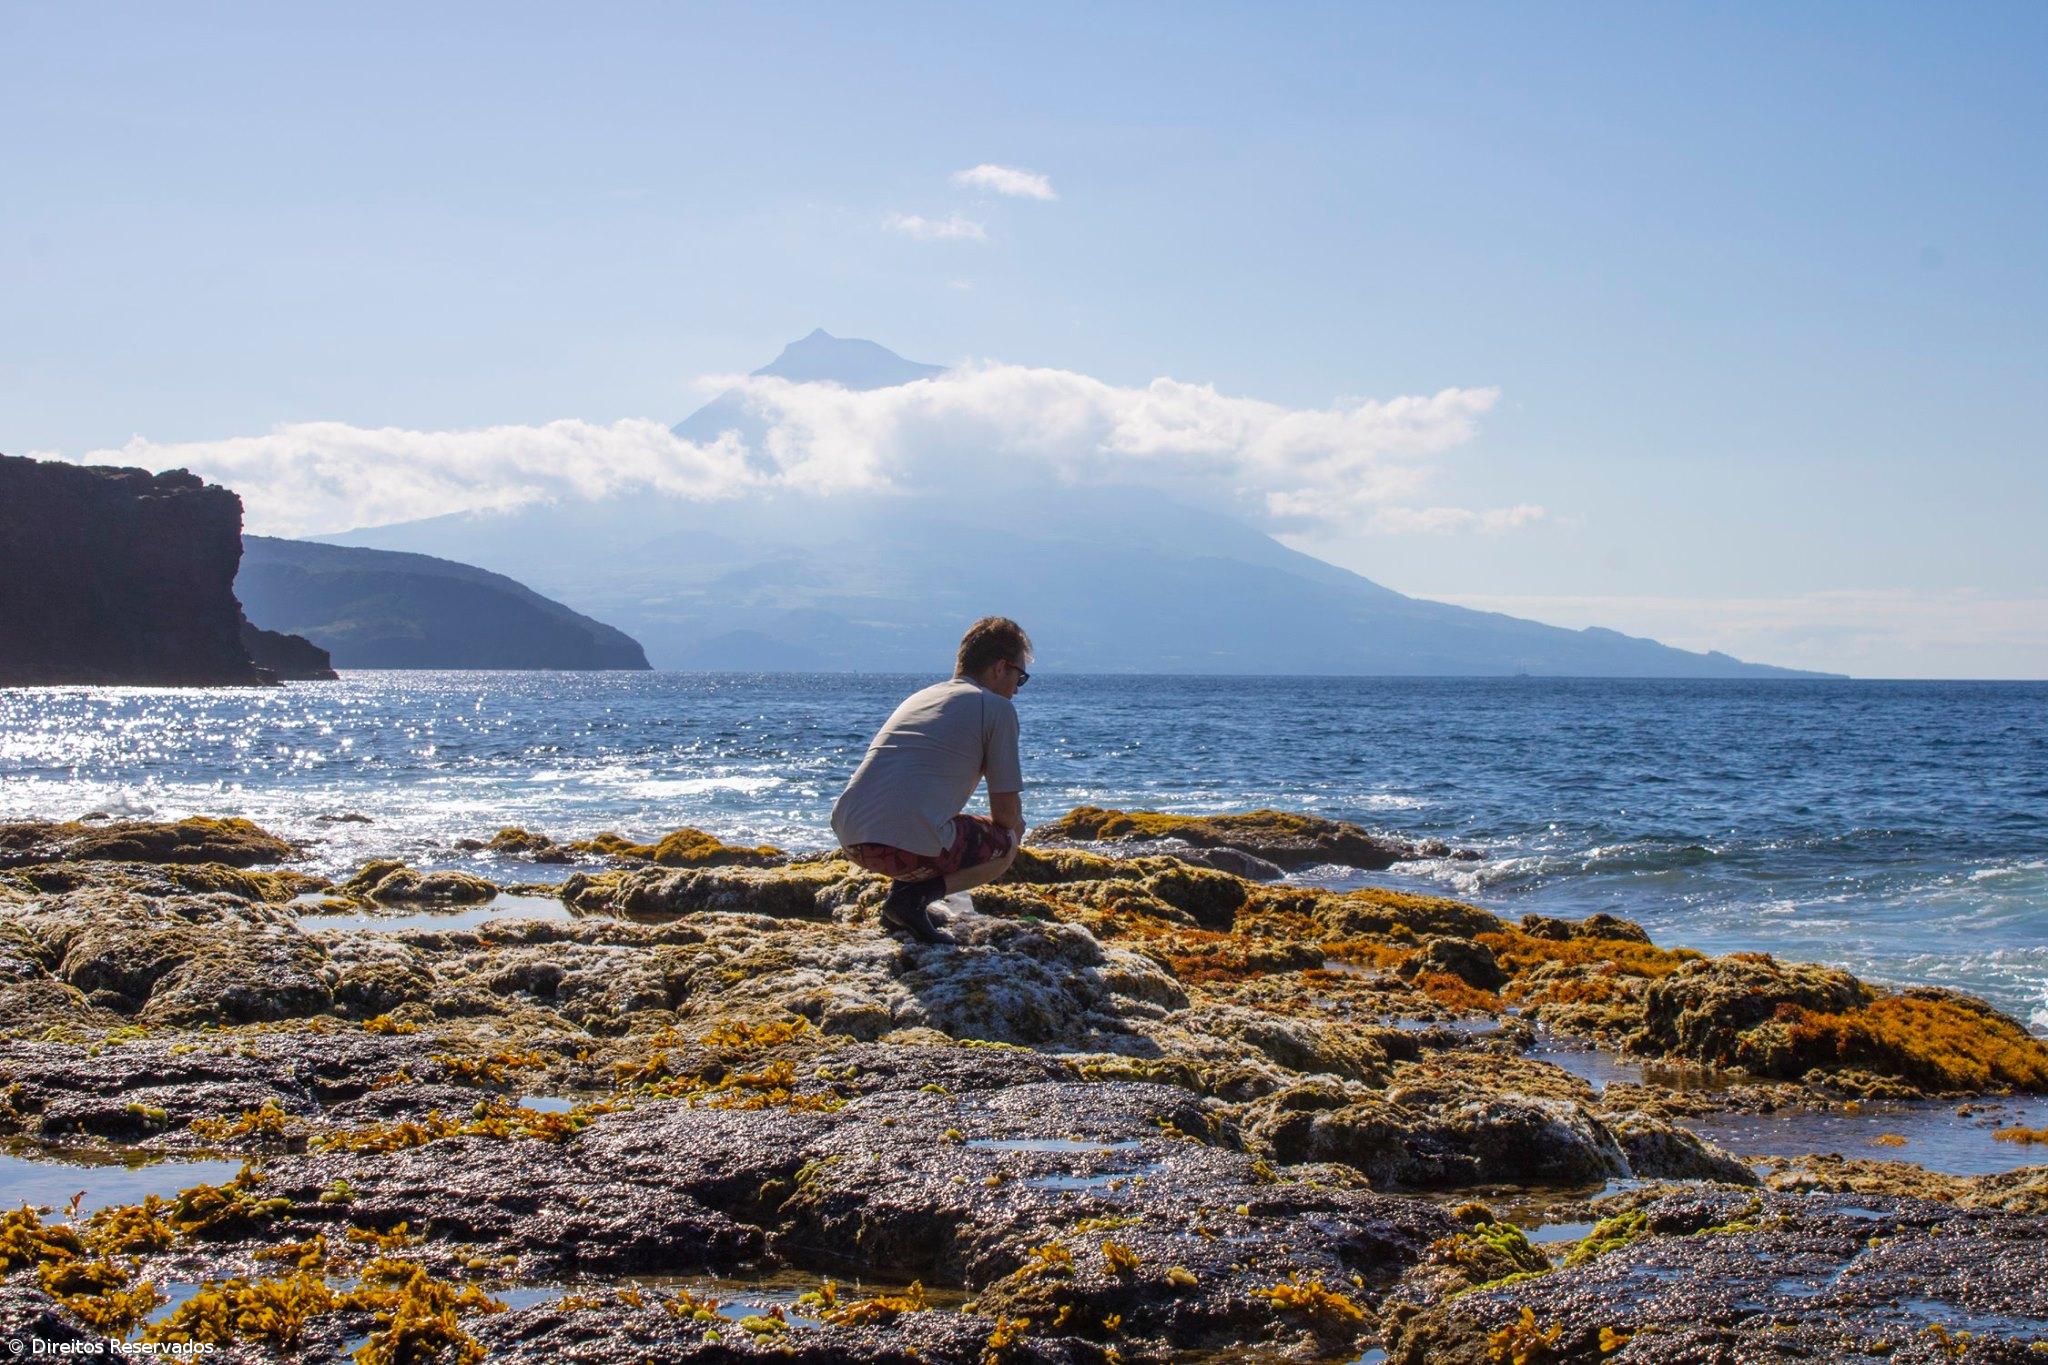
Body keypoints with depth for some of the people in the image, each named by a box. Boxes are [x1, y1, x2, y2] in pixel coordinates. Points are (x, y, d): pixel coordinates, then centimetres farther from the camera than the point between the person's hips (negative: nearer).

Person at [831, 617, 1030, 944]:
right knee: (1006, 843, 20)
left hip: (848, 838, 8)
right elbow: (1006, 812, 4)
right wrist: (1014, 828, 29)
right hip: (908, 845, -8)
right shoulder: (997, 708, 6)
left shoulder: (919, 697, 28)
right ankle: (916, 897, -2)